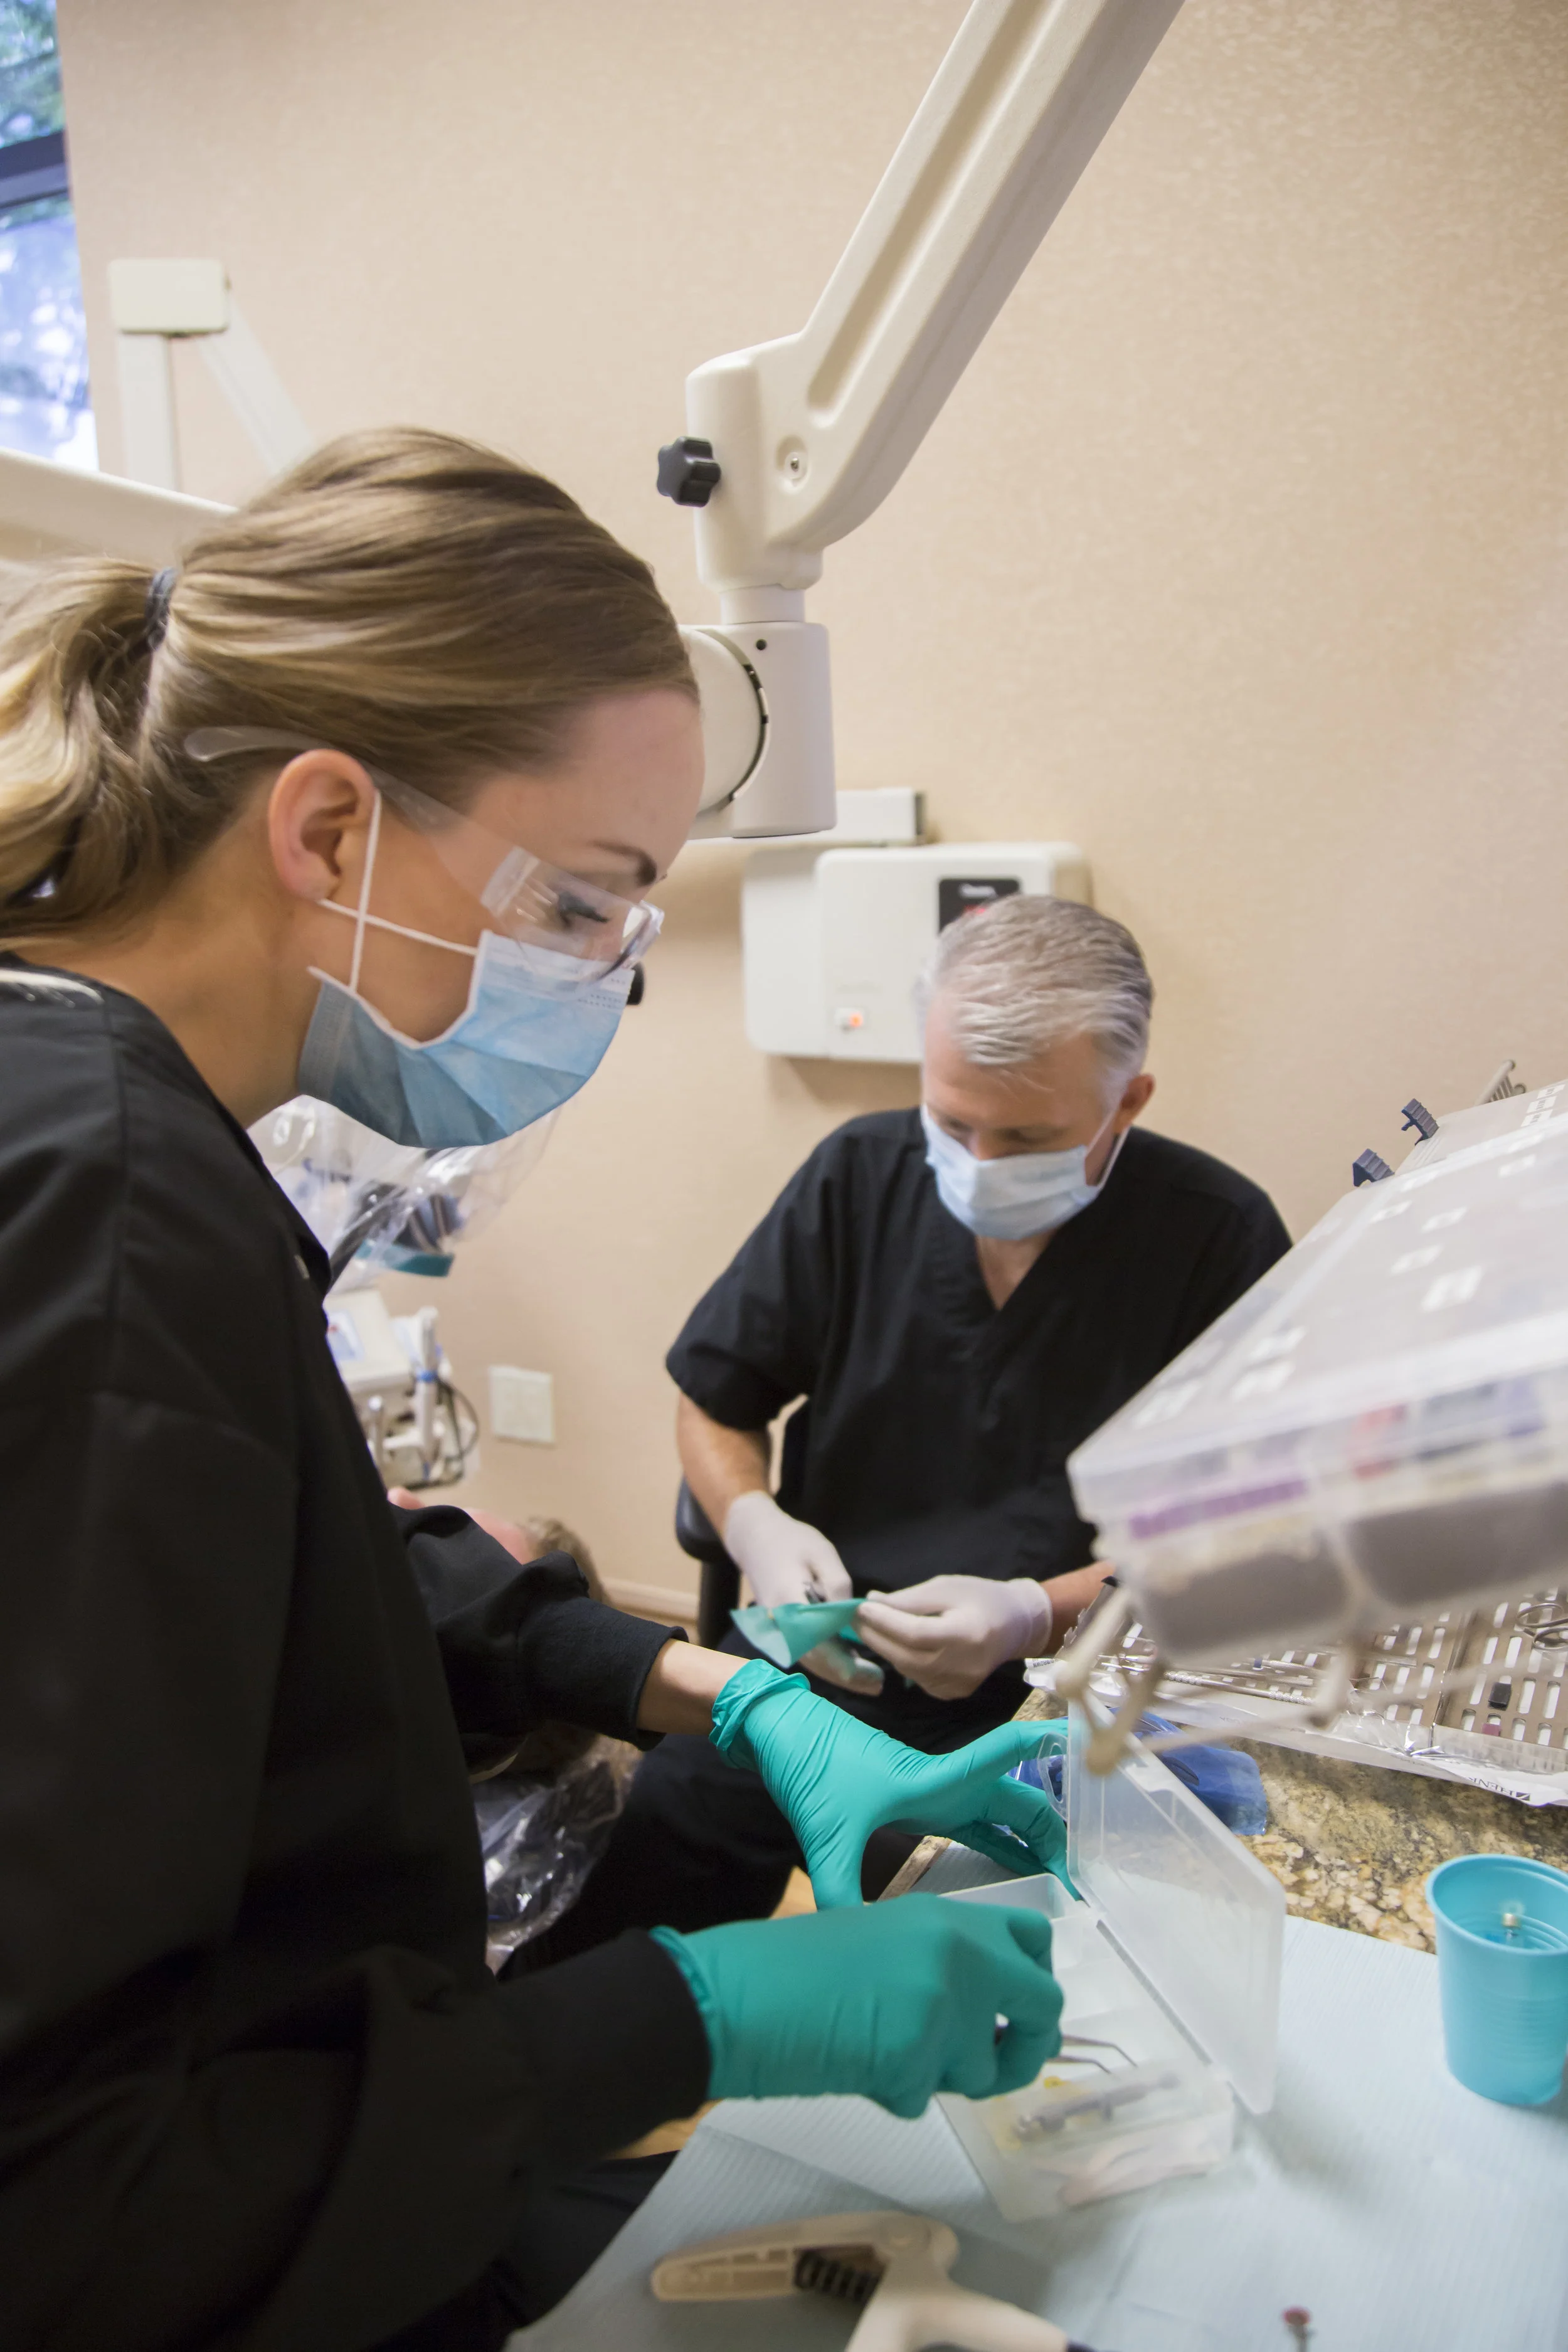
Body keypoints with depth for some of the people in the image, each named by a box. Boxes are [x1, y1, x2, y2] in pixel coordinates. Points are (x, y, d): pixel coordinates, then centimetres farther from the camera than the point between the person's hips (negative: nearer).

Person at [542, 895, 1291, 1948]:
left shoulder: (1220, 1237, -8)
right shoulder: (861, 1175, 1)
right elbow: (714, 1402, 12)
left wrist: (1043, 1615, -19)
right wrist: (756, 1526, -8)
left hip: (1053, 1704, -2)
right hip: (818, 1664, 3)